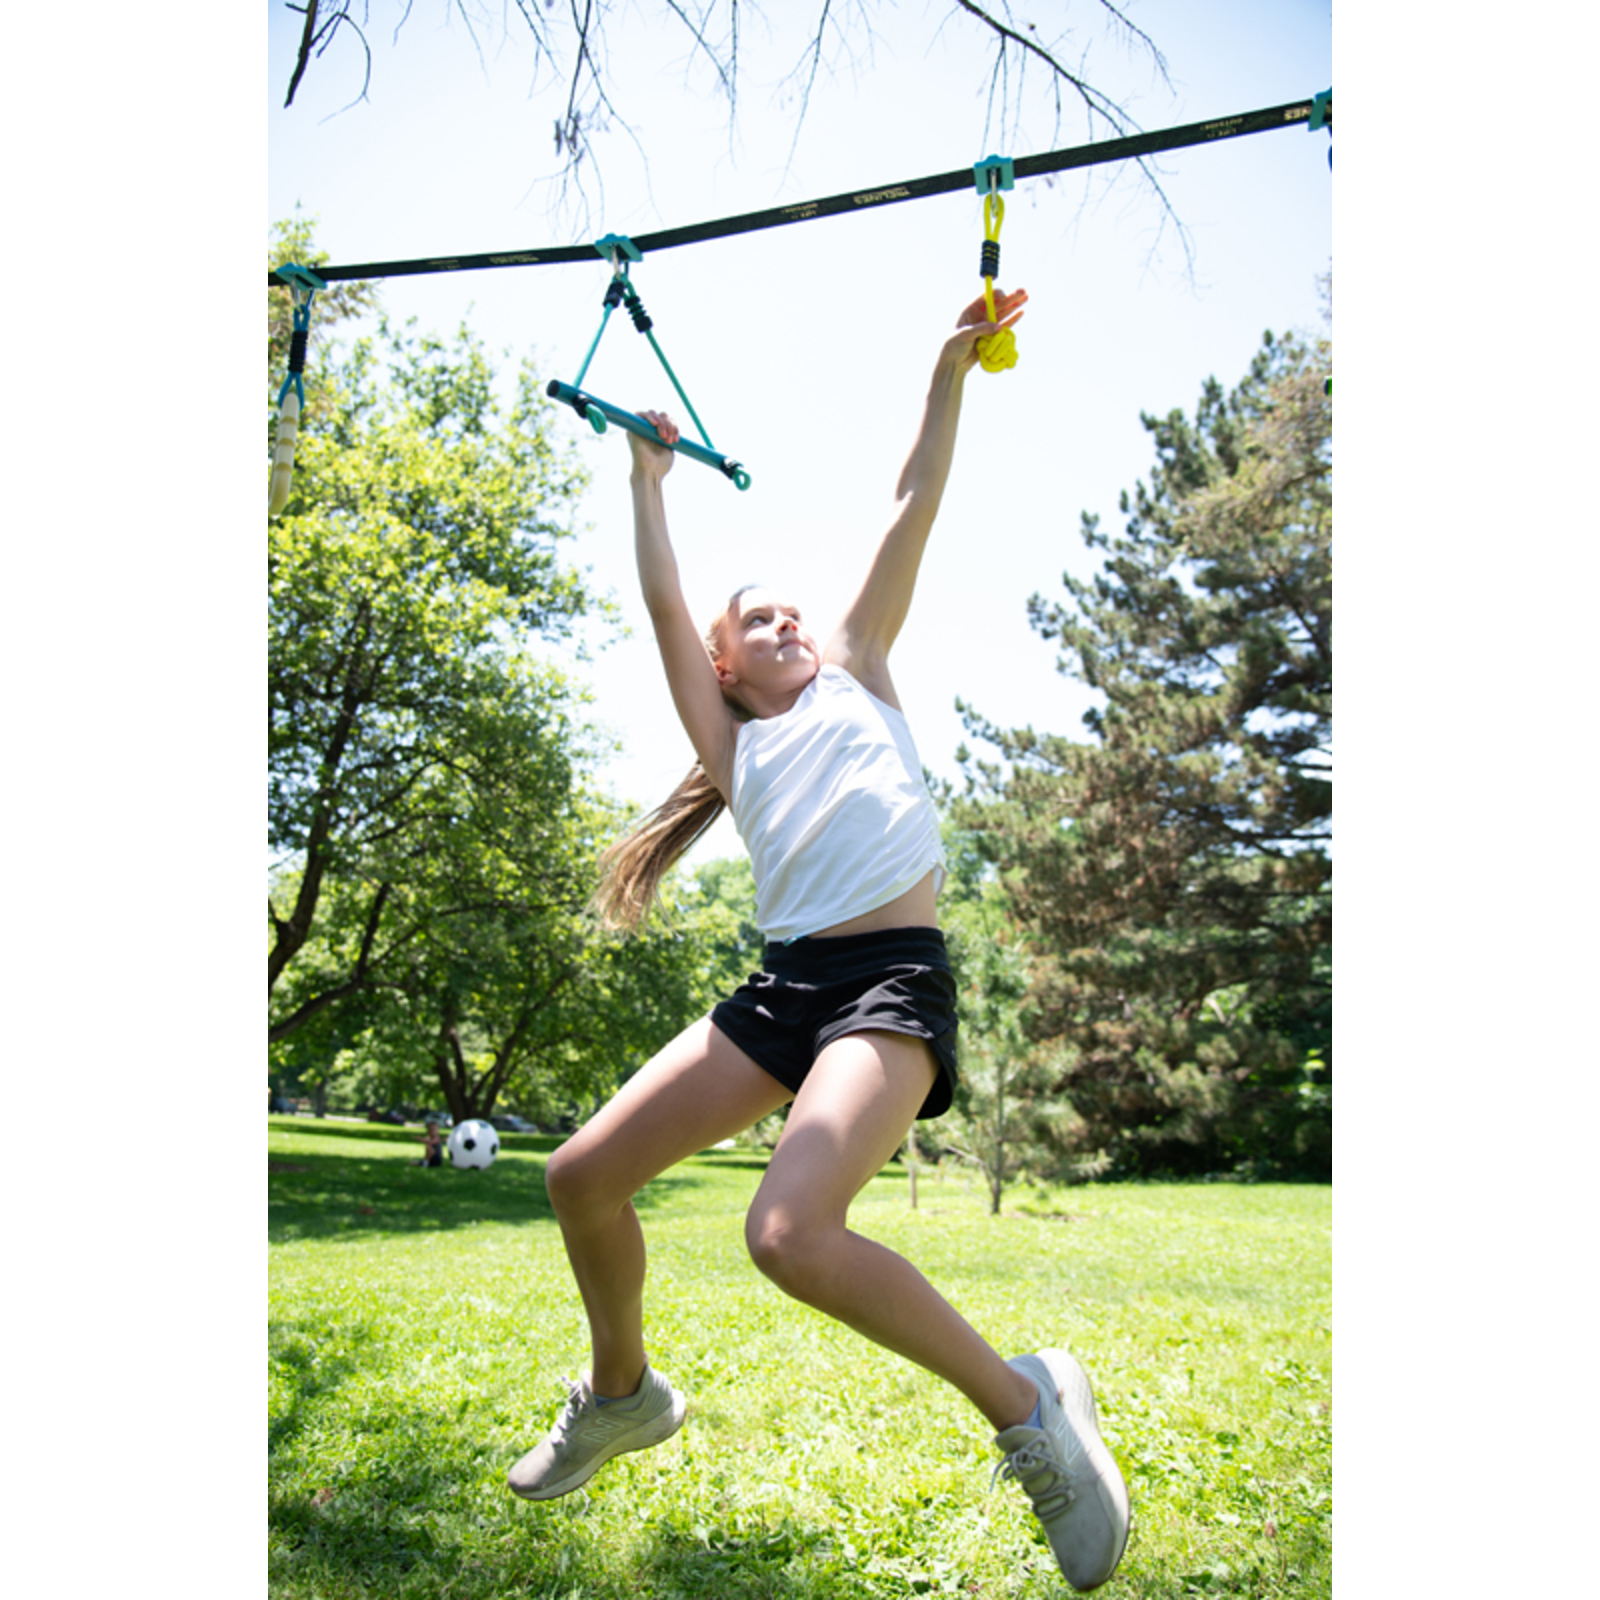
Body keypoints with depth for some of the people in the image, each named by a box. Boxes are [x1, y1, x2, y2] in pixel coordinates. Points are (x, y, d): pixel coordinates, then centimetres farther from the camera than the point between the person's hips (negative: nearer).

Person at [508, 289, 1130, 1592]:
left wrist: (951, 374, 13)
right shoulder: (732, 743, 20)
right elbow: (664, 604, 18)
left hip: (895, 979, -4)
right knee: (583, 1175, 1)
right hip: (786, 986, 5)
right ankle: (622, 1395, 28)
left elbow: (911, 518, 14)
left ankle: (1030, 1406, -7)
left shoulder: (857, 677, 18)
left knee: (791, 1233, -28)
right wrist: (648, 482, 26)